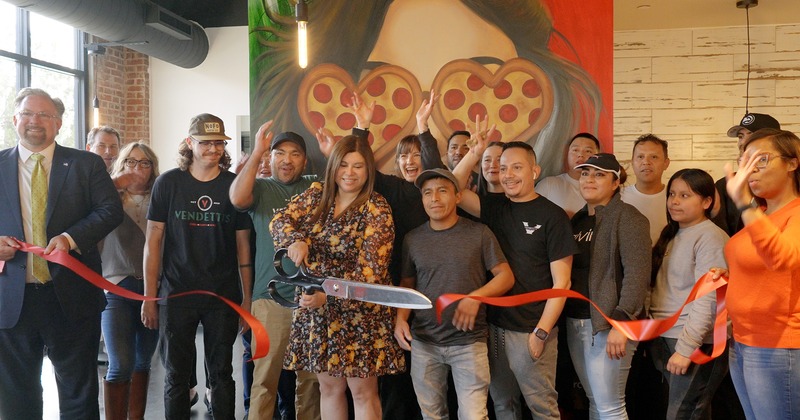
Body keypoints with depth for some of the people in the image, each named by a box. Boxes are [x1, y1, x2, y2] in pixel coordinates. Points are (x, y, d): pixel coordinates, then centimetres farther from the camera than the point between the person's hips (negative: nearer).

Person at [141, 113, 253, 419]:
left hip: (223, 296, 0)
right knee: (176, 375, 10)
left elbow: (243, 245, 2)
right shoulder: (168, 183, -1)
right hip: (176, 294, 0)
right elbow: (153, 241, 0)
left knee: (221, 373, 11)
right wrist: (149, 297, -3)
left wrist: (247, 298, 0)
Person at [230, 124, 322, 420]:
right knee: (265, 377, 3)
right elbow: (237, 198, -17)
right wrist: (256, 153, -20)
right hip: (272, 297, -2)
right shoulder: (261, 187, 3)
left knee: (311, 377, 13)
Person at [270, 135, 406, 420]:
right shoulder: (316, 194, 5)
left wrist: (327, 294, -27)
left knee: (363, 390, 2)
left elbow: (370, 270, -17)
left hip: (359, 309, -4)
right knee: (329, 385, 12)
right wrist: (295, 240, -21)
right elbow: (280, 219, 2)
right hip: (316, 308, 4)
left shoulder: (377, 210, -11)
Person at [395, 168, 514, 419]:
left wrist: (476, 297, -18)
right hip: (423, 342, 3)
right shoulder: (412, 239, 5)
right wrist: (400, 318, -6)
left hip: (469, 341, -2)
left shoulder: (479, 233, -3)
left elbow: (506, 276, -2)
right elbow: (407, 284, 11)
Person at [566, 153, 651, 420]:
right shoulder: (578, 220, 14)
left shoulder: (627, 217, -8)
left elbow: (637, 273, -17)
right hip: (575, 322, 7)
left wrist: (621, 323, -22)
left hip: (608, 323, -7)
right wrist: (565, 318, 6)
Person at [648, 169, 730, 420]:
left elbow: (707, 299, -19)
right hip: (662, 337, 7)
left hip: (696, 342, -7)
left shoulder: (710, 238, -11)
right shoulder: (672, 235, 14)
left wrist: (685, 347, -22)